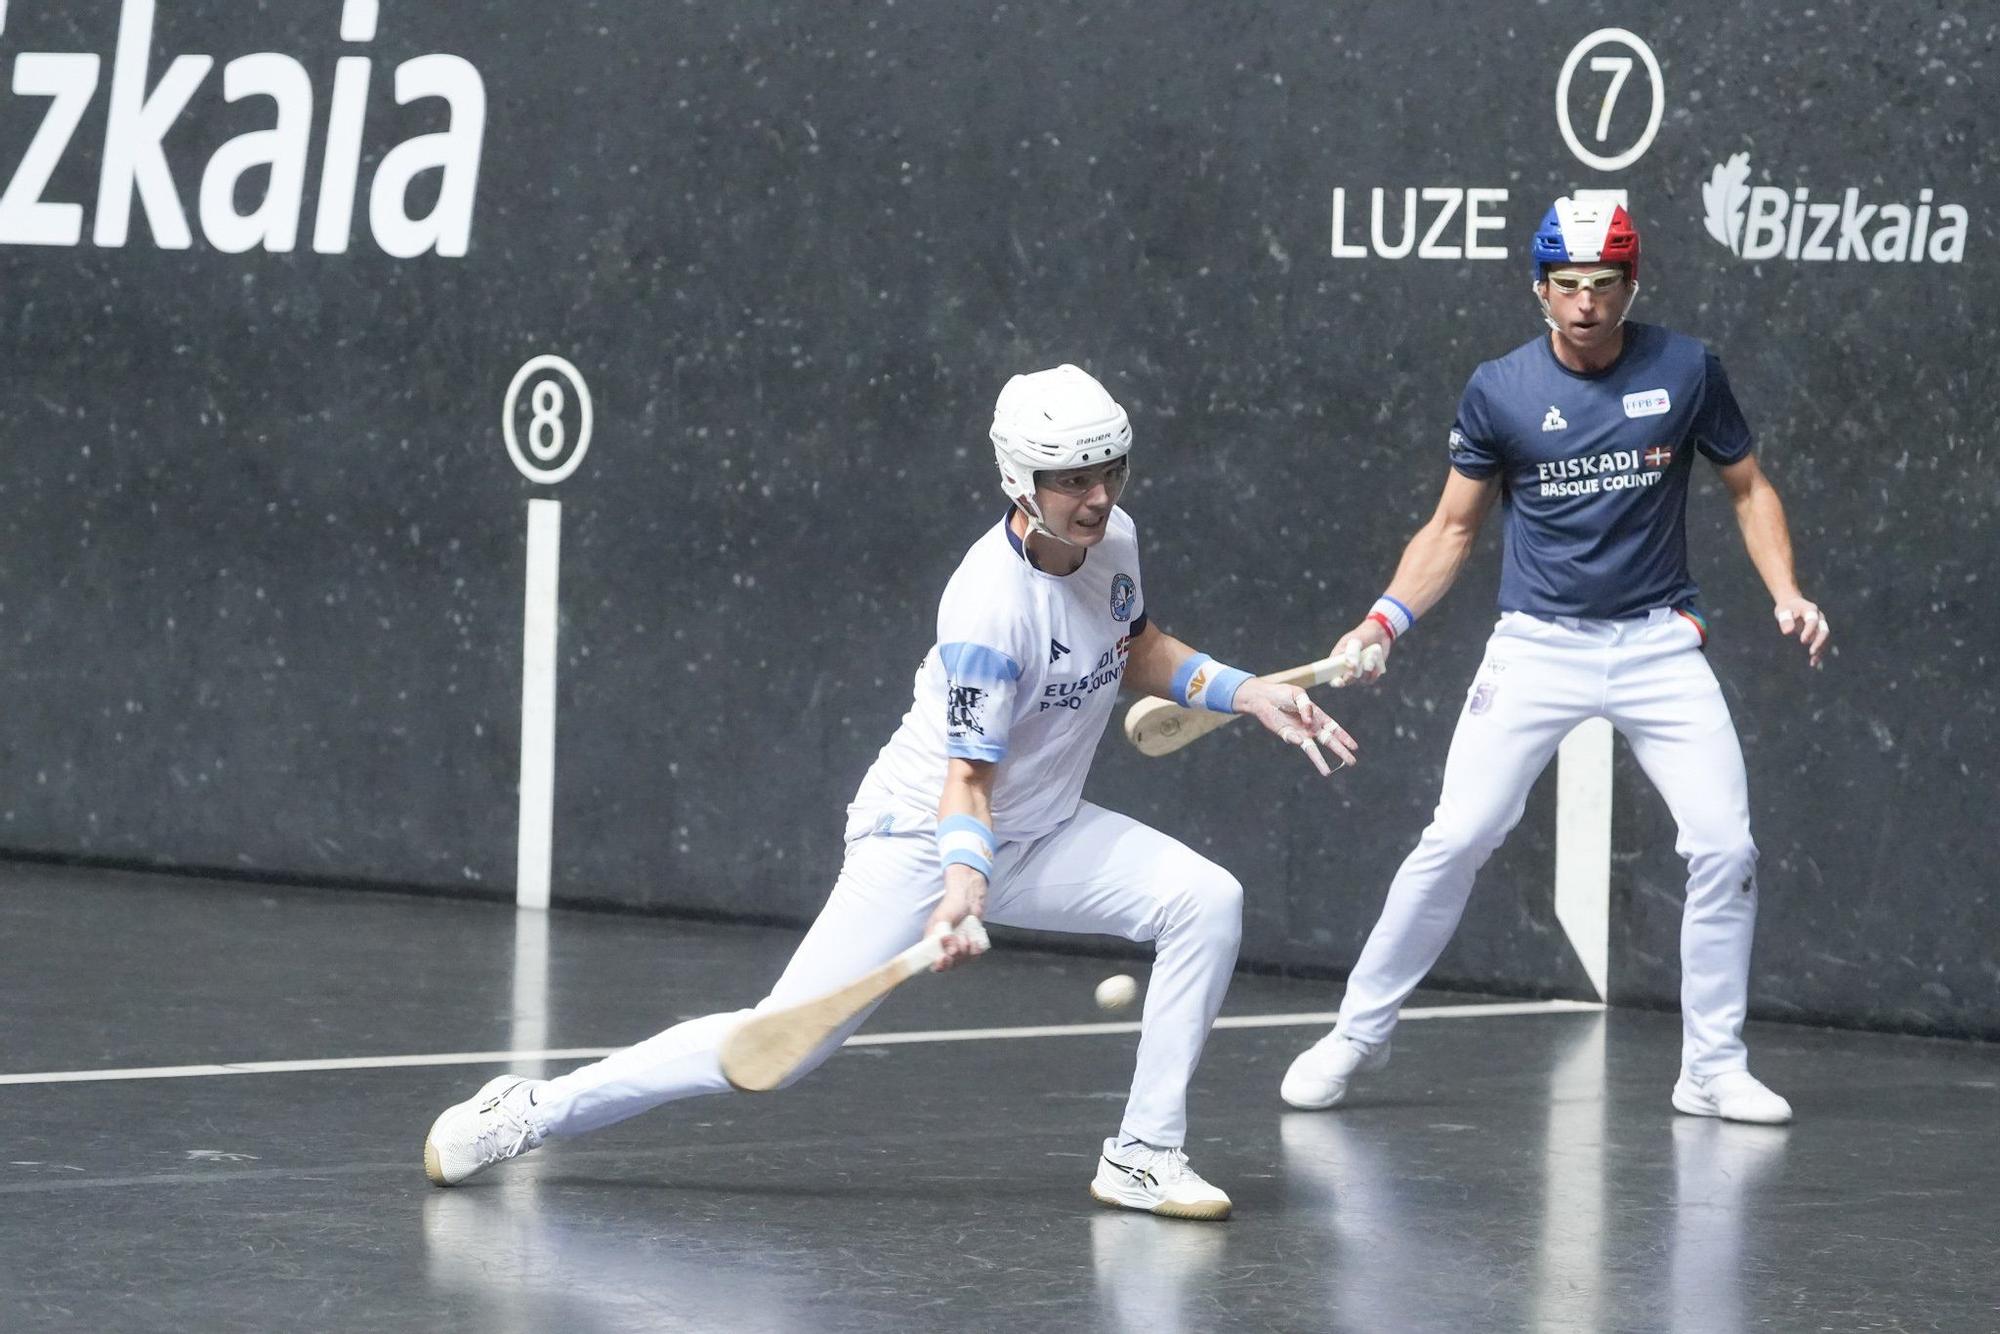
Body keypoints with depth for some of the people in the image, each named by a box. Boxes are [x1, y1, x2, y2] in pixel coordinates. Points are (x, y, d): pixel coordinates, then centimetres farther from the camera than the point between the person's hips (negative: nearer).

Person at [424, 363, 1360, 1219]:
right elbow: (968, 776, -30)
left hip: (1043, 835, 7)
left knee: (1206, 900, -17)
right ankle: (538, 1111, 0)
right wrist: (964, 883, -46)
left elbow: (1135, 651, 18)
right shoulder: (990, 605, -28)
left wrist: (1247, 693, 7)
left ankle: (1143, 1156, -9)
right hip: (923, 836, -7)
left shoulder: (1111, 538, -4)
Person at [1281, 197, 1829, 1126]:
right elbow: (1453, 528, 6)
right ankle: (1359, 1033, 7)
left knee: (1724, 846, -8)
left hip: (1659, 644, 1)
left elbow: (1748, 488, 8)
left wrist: (1786, 594, -7)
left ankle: (1713, 1067, 6)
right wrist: (1384, 621, -8)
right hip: (1538, 646, -1)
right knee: (1455, 841, -9)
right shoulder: (1499, 391, -3)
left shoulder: (1685, 371, -2)